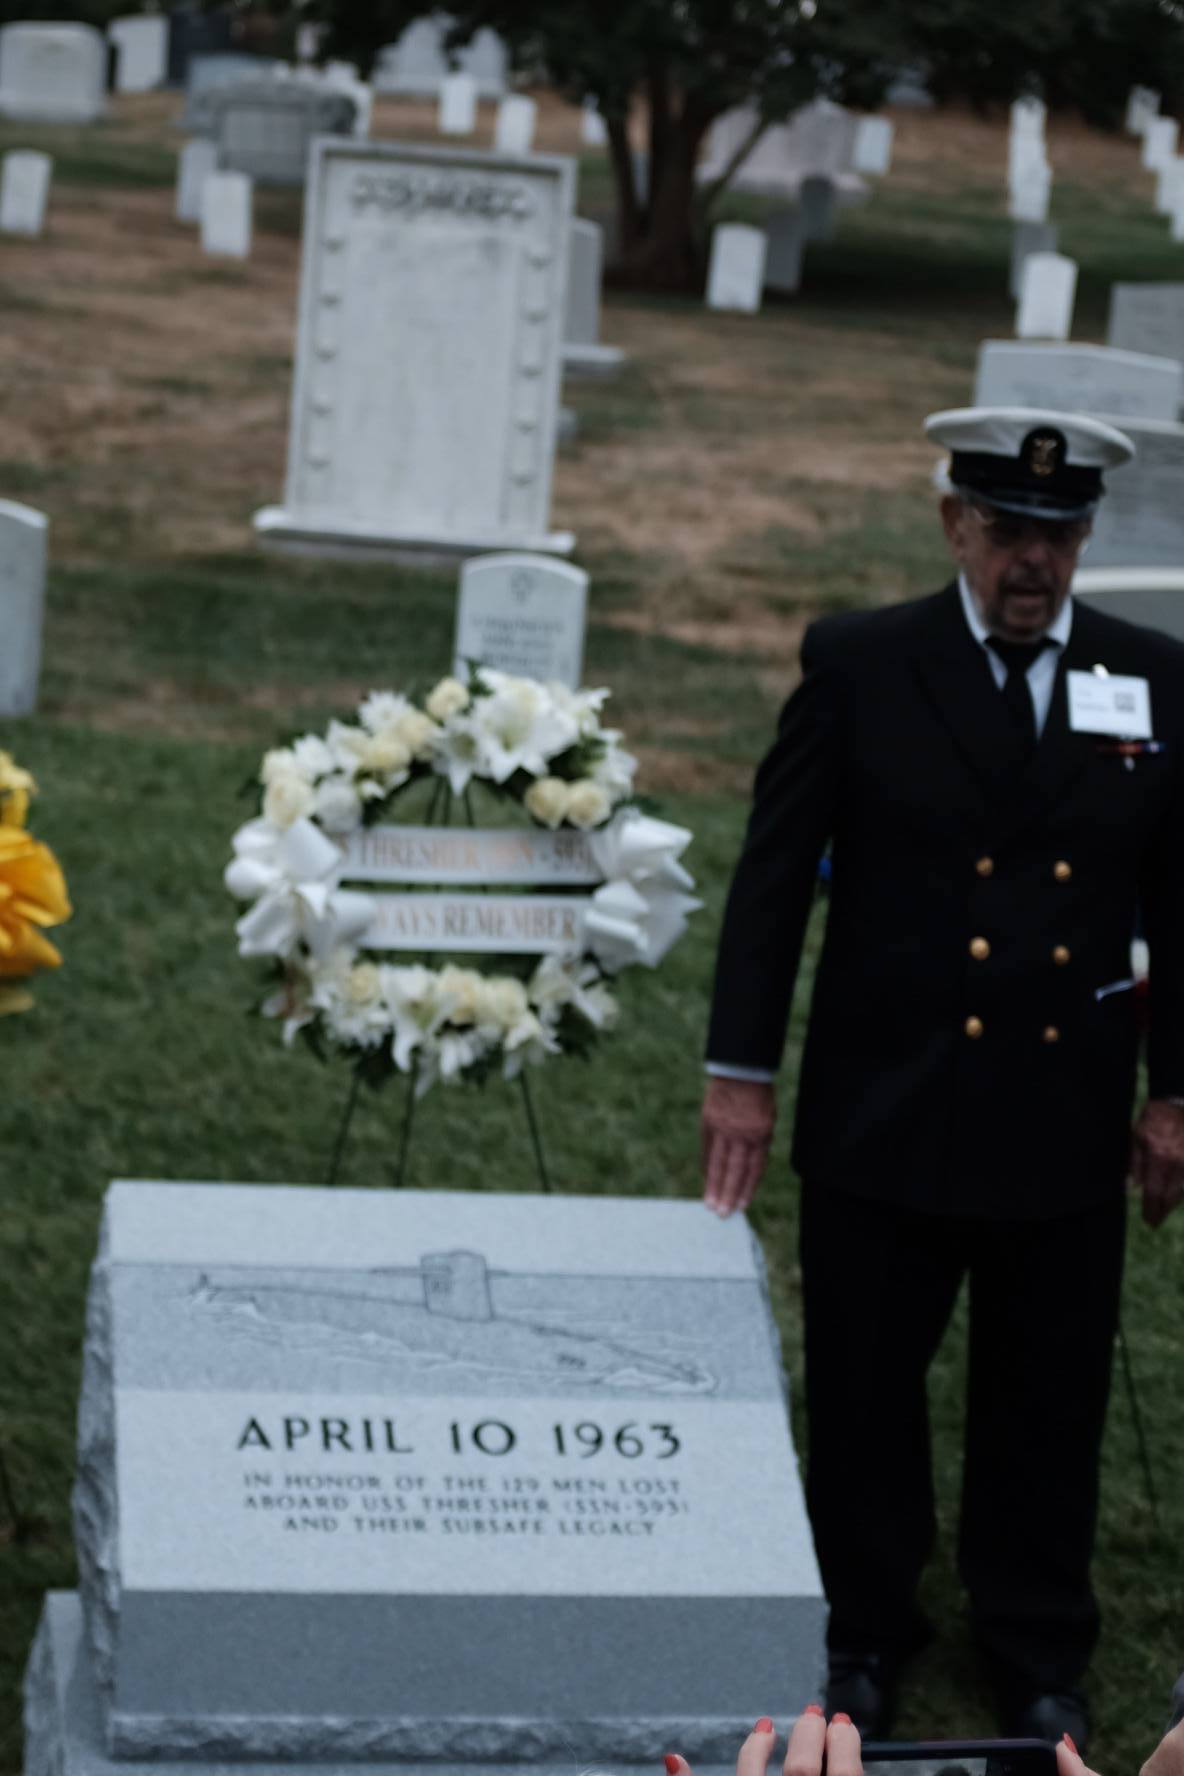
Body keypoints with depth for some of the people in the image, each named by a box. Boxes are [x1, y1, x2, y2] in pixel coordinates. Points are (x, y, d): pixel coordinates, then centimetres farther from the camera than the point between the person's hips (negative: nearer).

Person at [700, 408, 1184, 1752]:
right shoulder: (860, 666, -6)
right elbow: (773, 874, -4)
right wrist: (739, 1072, -6)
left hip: (1063, 1129, 2)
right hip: (883, 1120, -1)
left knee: (1047, 1402, 12)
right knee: (863, 1392, 12)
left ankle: (1038, 1655, 30)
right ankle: (863, 1635, 31)